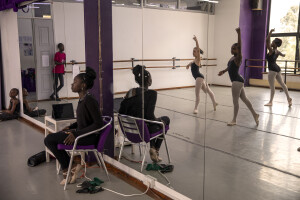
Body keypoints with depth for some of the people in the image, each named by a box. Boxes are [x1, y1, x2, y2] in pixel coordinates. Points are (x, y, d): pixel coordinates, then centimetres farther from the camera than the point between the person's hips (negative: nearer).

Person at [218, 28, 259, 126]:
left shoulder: (238, 58, -14)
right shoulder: (233, 58, 11)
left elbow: (240, 46, -29)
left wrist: (239, 33, -34)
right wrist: (223, 71, 27)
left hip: (237, 82, -10)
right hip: (237, 81, 10)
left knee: (235, 101, -1)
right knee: (244, 99, 16)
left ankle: (234, 120, 9)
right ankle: (255, 114, 26)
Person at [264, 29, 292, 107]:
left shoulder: (271, 50, -15)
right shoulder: (277, 51, 8)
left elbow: (267, 40, -24)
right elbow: (283, 55, 30)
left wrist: (271, 31, -16)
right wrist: (281, 54, 51)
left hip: (272, 70, -9)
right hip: (277, 68, 9)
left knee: (272, 86, -2)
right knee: (282, 84, 13)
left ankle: (270, 102, 5)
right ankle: (289, 99, 15)